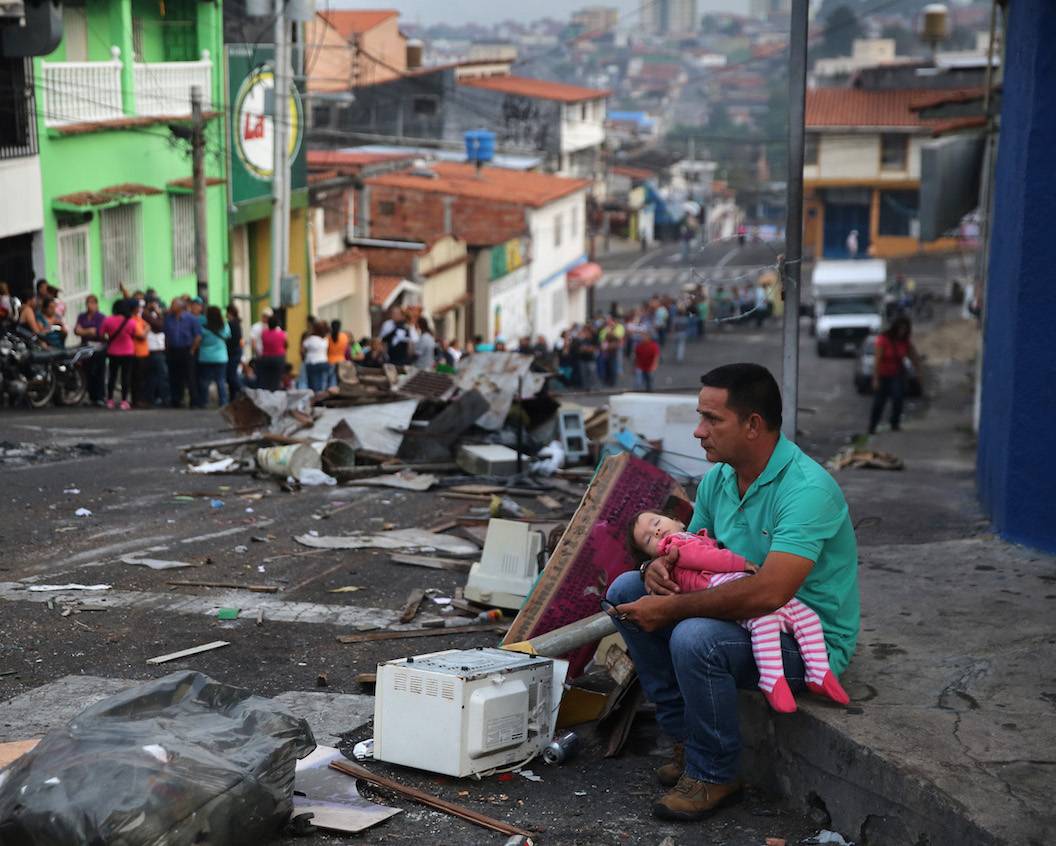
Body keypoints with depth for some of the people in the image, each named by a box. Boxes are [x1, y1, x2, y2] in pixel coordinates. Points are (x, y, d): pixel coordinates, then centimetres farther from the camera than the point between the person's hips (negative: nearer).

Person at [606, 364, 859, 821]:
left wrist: (671, 608, -30)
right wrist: (657, 566, -12)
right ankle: (686, 736, 5)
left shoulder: (807, 489, -27)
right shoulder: (718, 479, 1)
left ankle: (713, 775, -10)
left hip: (810, 641, -9)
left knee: (696, 638, -34)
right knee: (627, 590, 0)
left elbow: (768, 593, -37)